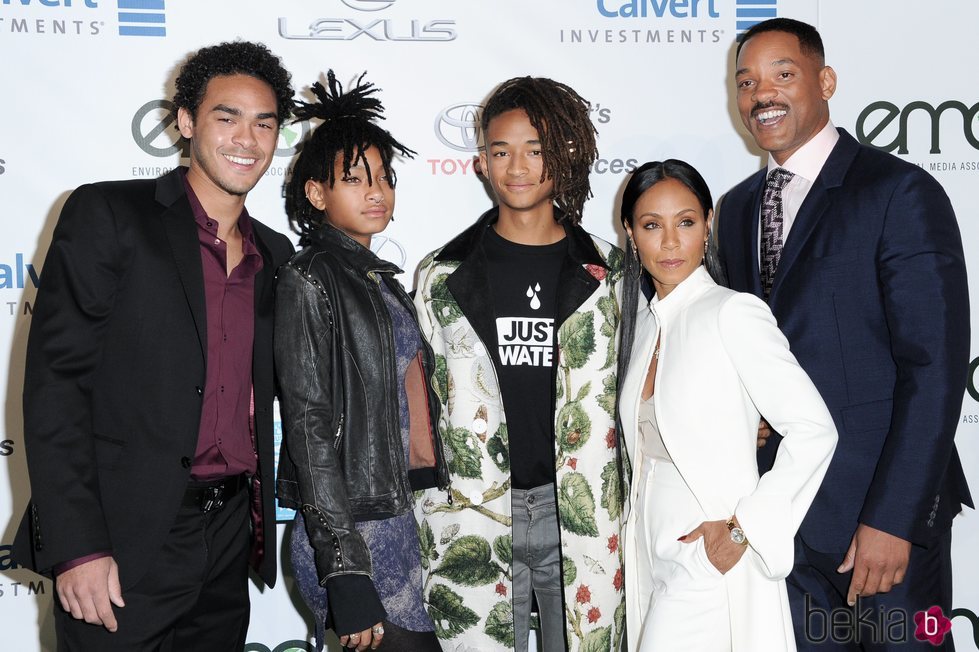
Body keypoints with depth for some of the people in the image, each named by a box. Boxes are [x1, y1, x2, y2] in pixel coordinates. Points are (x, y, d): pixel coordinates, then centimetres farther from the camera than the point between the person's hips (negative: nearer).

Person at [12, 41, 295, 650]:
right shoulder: (107, 215, -5)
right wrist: (76, 548, -16)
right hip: (122, 548, -5)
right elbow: (55, 382, -10)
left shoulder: (276, 254, 12)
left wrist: (257, 522, 12)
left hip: (229, 538, 5)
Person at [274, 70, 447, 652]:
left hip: (404, 512, 7)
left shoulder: (382, 280, 14)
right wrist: (345, 571, -19)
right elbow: (310, 428, -16)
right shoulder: (309, 282, -10)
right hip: (354, 526, -7)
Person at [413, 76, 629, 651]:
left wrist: (625, 512, 6)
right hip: (474, 513, 0)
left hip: (578, 507, 1)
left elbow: (621, 401, 9)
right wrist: (430, 513, 6)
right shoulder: (444, 277, 4)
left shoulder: (608, 274, 5)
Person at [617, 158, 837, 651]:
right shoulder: (643, 320, 9)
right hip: (652, 550, 7)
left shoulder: (733, 312, -13)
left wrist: (742, 528, -16)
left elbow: (814, 431, -17)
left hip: (710, 558, -7)